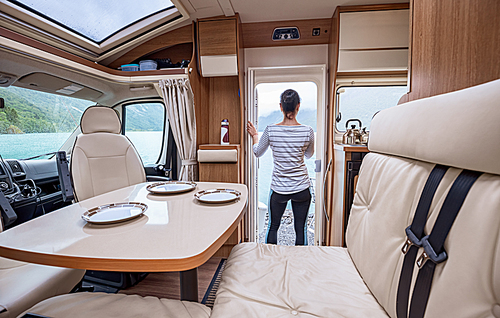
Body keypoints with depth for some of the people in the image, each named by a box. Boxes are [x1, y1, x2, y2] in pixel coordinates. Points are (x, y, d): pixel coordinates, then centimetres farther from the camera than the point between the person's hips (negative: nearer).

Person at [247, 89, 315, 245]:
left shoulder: (270, 130, -12)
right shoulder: (308, 131, -10)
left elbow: (258, 153, 6)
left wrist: (254, 135, 21)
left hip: (279, 188, 0)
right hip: (302, 188, 1)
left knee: (273, 226, 19)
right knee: (301, 229, 16)